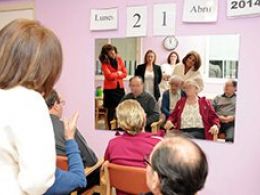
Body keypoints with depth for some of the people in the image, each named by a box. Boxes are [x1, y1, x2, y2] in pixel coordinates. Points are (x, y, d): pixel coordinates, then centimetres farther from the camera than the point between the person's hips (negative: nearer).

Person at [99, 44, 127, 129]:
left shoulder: (119, 59, 6)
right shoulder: (104, 62, -5)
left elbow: (125, 73, 2)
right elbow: (109, 76, -17)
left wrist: (114, 75, -9)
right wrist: (118, 73, -4)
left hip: (120, 87, 3)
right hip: (110, 89, -3)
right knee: (111, 110, 4)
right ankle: (111, 129, 13)